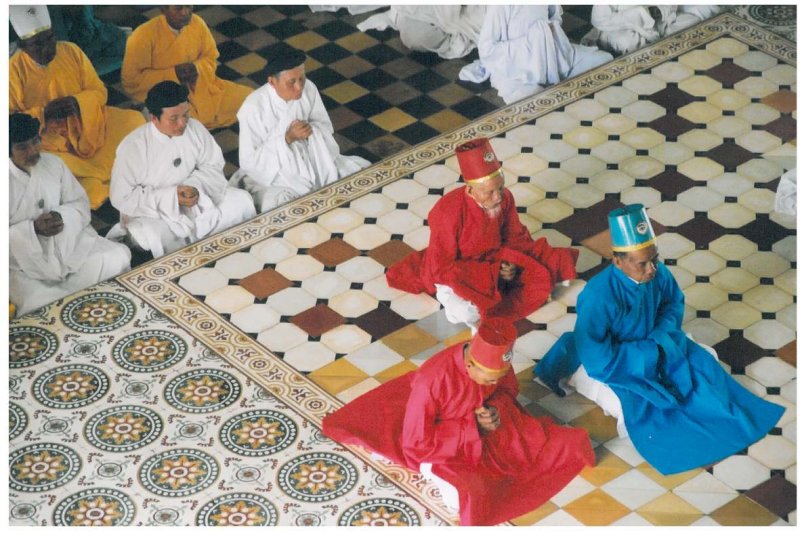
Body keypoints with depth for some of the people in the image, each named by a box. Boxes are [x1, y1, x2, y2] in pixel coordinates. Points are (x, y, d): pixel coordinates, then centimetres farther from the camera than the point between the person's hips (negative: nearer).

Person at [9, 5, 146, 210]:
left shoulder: (71, 51, -2)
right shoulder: (14, 69, -10)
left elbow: (99, 92, 1)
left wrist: (77, 101, -20)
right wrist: (44, 113, -24)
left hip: (85, 123, 4)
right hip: (44, 135, -4)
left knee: (134, 121, -14)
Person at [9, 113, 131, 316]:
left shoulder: (53, 163, 1)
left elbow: (81, 203, 6)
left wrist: (62, 216, -15)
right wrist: (33, 229, -25)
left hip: (67, 243, 5)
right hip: (24, 261, -5)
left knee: (119, 257, -12)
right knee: (40, 304, -30)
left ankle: (59, 294, -4)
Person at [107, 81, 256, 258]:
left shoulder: (194, 129, -10)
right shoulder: (133, 147, -22)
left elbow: (213, 166, 1)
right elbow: (122, 198, -20)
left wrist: (195, 187, -22)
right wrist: (170, 196, -27)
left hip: (194, 203, 5)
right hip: (151, 213, -5)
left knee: (242, 201, -10)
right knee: (154, 241, -38)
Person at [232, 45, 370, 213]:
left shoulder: (308, 89, -12)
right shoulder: (253, 108, -25)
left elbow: (326, 126, 3)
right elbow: (248, 162, -21)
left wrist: (311, 130, -22)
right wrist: (287, 138, -29)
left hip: (309, 160, 5)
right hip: (271, 173, -5)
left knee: (363, 170, -4)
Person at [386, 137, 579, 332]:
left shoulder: (504, 198, -16)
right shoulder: (449, 212, -31)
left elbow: (516, 237, 1)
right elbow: (443, 269, -25)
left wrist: (511, 265, -21)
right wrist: (492, 272, -28)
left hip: (494, 262, 5)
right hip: (454, 274, -5)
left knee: (541, 277, -12)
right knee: (465, 312, -35)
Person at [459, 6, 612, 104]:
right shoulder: (500, 5, -23)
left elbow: (556, 16, 15)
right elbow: (485, 49, -20)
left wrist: (552, 28, -9)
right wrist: (527, 41, -23)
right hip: (513, 66, -6)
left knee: (604, 60, -5)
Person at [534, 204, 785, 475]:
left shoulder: (657, 272, -18)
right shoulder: (598, 297, -36)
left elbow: (674, 303, 4)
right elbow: (596, 360, -32)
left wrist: (663, 335, -17)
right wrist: (651, 352, -27)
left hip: (653, 347, 6)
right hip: (612, 364, -6)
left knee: (705, 365, -2)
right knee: (643, 406, -25)